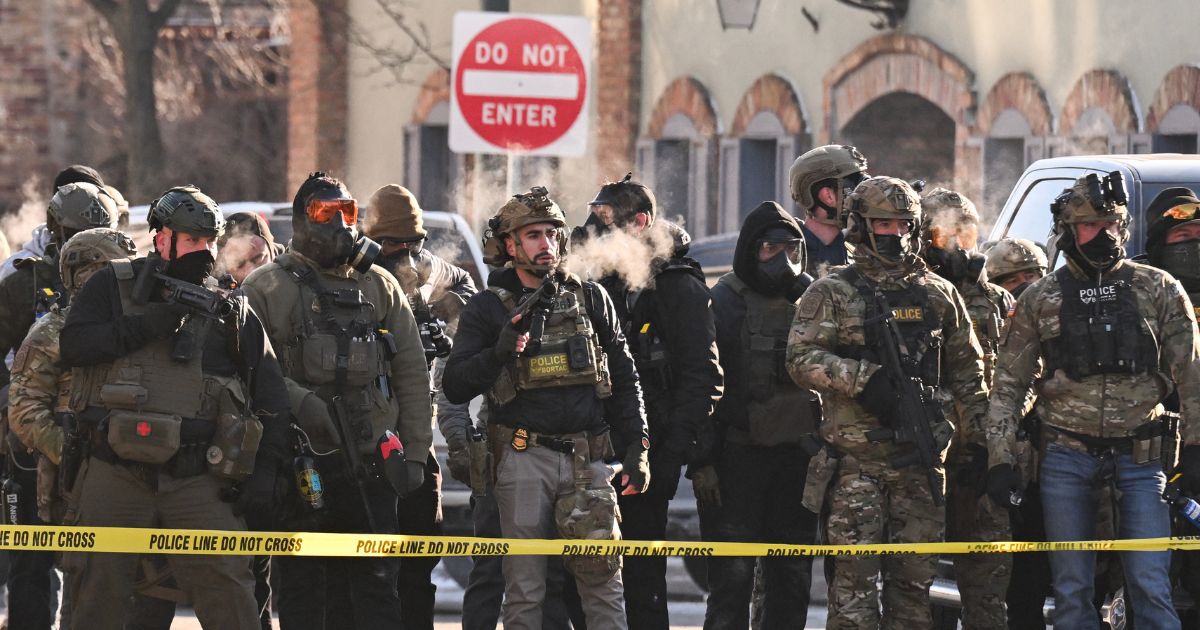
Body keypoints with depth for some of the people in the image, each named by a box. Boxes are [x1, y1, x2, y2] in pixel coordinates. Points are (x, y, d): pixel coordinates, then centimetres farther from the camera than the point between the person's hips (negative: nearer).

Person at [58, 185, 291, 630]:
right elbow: (73, 344, -5)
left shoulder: (233, 313, 14)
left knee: (228, 589, -10)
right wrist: (150, 324, -12)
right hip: (115, 476, -1)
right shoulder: (114, 287, 9)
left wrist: (264, 472, 4)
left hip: (198, 481, 1)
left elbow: (271, 397, 14)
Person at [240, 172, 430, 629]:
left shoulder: (380, 287, 13)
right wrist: (299, 401, -21)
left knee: (375, 587, 1)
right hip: (299, 463, -2)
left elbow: (411, 375, 12)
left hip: (369, 464, 2)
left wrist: (415, 453, 4)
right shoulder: (266, 289, 4)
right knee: (303, 591, 3)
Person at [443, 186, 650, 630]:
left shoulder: (591, 299, 12)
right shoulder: (488, 308, 6)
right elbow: (454, 386, 0)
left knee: (603, 579, -3)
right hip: (523, 459, -1)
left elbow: (624, 378, 15)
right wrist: (499, 351, -16)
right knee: (524, 588, 1)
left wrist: (636, 447, 8)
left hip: (587, 457, 1)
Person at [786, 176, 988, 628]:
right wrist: (862, 378, -18)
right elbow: (802, 358, -7)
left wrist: (983, 436, 11)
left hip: (919, 457, 3)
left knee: (915, 574, 5)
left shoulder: (939, 294, 14)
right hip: (855, 458, -3)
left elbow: (966, 370, 19)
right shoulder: (833, 294, 3)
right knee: (855, 573, -7)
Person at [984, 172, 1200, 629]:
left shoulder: (1159, 290, 4)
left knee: (1150, 587, -7)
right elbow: (1009, 385, 8)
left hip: (1138, 458, -1)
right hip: (1067, 458, 1)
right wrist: (1000, 460, 0)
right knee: (1071, 592, 3)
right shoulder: (1040, 300, 6)